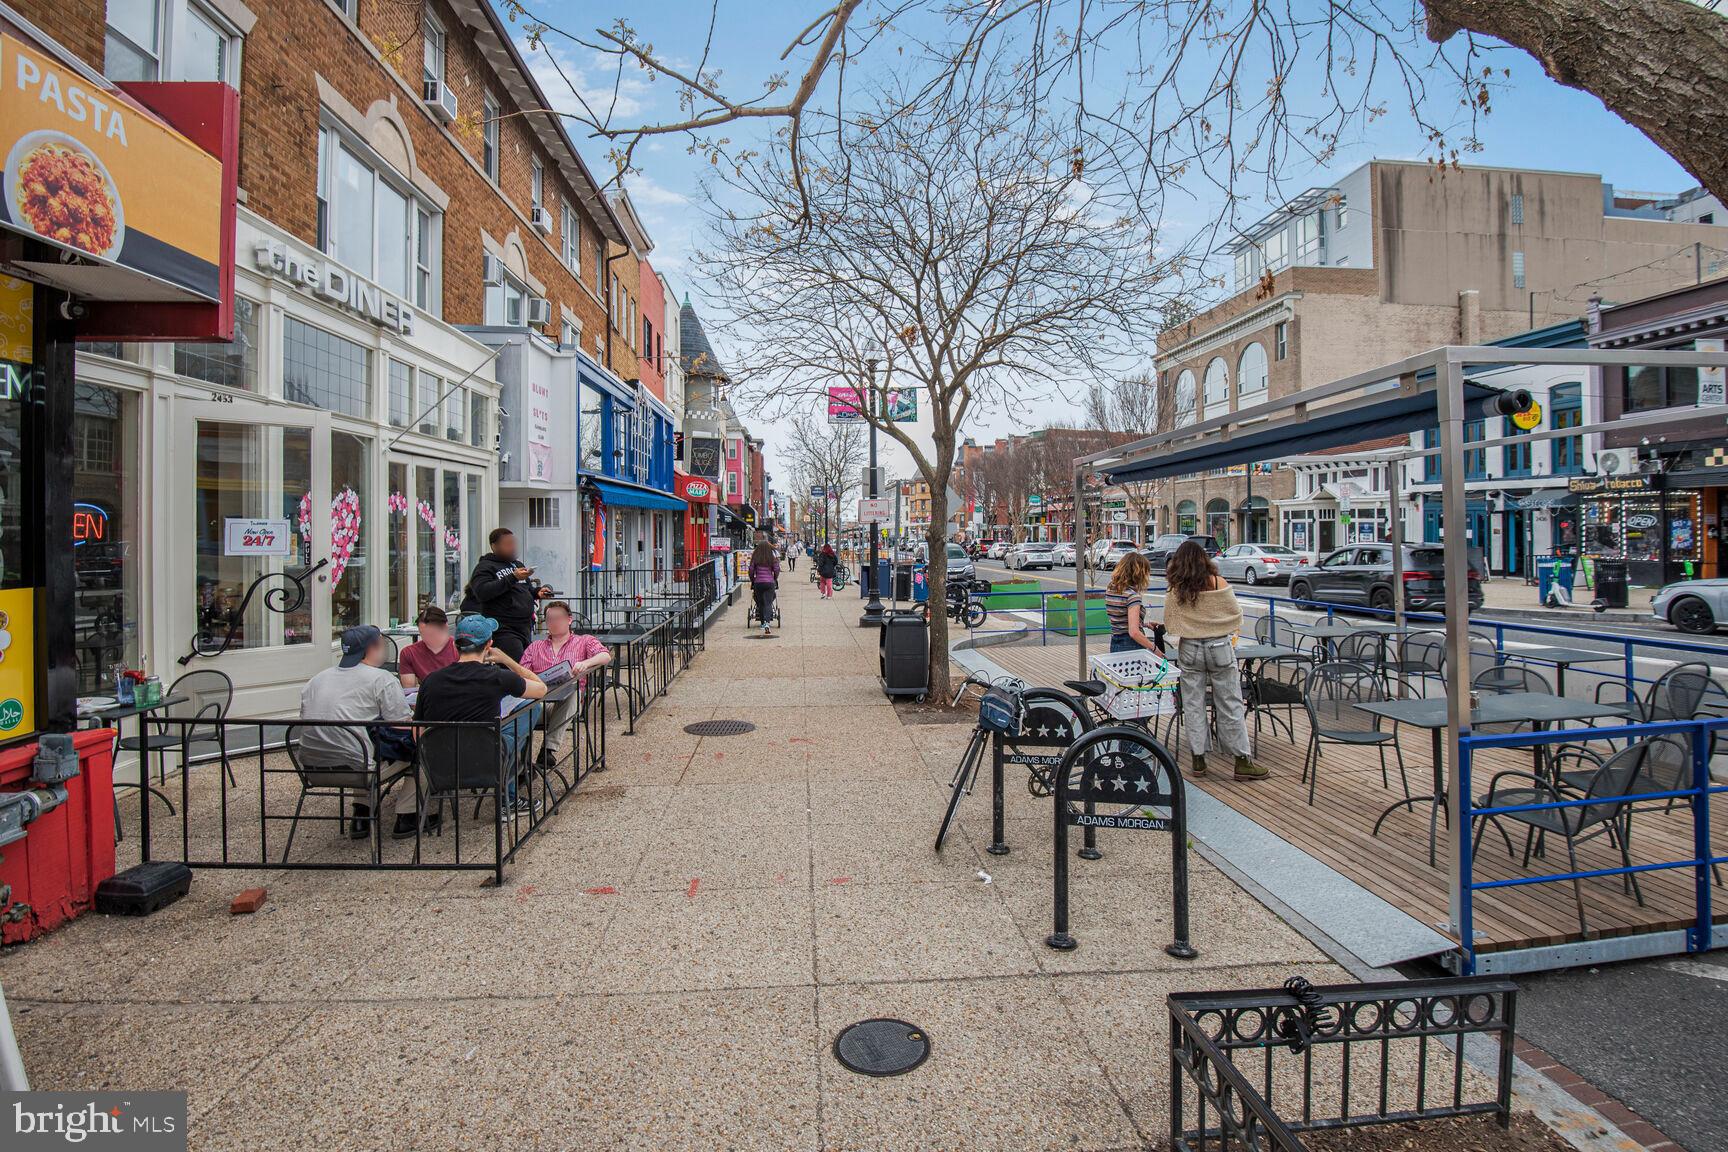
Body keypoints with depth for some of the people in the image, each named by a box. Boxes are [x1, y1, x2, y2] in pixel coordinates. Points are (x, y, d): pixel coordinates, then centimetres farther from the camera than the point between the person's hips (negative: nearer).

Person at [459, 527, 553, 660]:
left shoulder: (517, 564, 20)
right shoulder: (484, 567, -2)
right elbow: (482, 592, -19)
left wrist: (537, 592, 8)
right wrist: (512, 578, -22)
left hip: (526, 627, 8)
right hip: (504, 629, -7)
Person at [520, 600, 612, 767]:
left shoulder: (585, 642, 23)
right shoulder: (535, 647, 32)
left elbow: (606, 656, 3)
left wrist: (586, 663, -19)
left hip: (568, 698, -1)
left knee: (572, 692, -39)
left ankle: (551, 747, -41)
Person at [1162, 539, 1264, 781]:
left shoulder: (1175, 590, -4)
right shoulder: (1217, 583, -9)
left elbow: (1169, 623, 3)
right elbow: (1236, 615, 0)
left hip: (1189, 650, 2)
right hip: (1219, 647, -2)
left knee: (1193, 705, 9)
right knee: (1230, 706, 5)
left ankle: (1198, 759, 14)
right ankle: (1242, 761, 11)